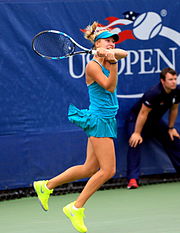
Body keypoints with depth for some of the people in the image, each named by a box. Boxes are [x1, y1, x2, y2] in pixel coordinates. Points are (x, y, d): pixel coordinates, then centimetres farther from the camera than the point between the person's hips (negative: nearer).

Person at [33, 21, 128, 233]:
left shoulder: (109, 60, 12)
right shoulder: (92, 66, -12)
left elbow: (123, 53, -6)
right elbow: (110, 87, -19)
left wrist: (112, 54, -25)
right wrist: (113, 65, -31)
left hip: (107, 120, 9)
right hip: (98, 120, -9)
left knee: (90, 169, 12)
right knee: (108, 170, -10)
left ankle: (46, 186, 23)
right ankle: (76, 208, -1)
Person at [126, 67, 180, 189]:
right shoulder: (154, 93, -34)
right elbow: (143, 113, -29)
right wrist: (137, 133, -27)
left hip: (156, 120, 7)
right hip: (137, 119, -7)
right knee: (135, 143, -26)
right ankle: (133, 179, -30)